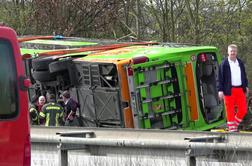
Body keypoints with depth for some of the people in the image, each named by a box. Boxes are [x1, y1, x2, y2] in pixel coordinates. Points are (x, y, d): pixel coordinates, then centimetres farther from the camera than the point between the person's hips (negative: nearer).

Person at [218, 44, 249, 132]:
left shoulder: (240, 63, 13)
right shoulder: (224, 64, -3)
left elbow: (244, 75, 20)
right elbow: (220, 77, -5)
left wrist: (246, 86, 13)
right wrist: (220, 90, -11)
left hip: (240, 90, 5)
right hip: (229, 90, -5)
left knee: (243, 110, 2)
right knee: (230, 111, -1)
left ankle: (235, 124, 22)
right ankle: (231, 128, 8)